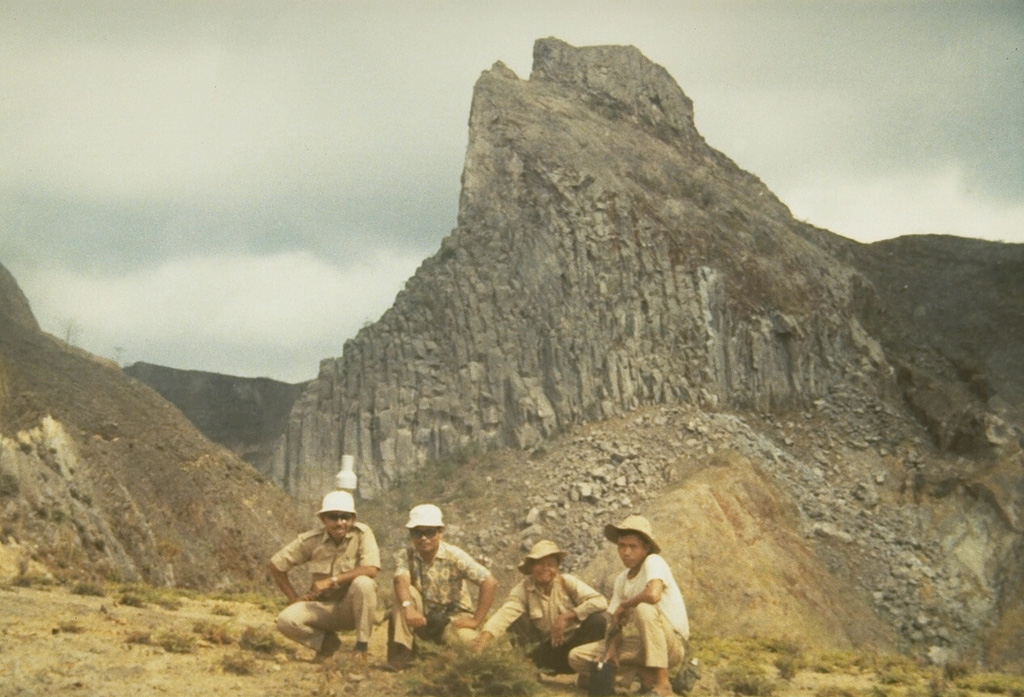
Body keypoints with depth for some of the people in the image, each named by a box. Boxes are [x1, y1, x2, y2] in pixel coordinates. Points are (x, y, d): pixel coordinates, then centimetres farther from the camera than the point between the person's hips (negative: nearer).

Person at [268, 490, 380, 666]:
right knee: (286, 620, -24)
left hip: (352, 607, -2)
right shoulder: (311, 540, -6)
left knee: (363, 583, -35)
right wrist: (293, 598, -2)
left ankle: (361, 647, -16)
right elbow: (275, 565, 2)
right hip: (323, 607, 2)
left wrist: (331, 581, -26)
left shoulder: (362, 534, -13)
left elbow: (371, 569, -27)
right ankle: (326, 642, 7)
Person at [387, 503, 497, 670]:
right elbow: (401, 581, -31)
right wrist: (408, 606, -52)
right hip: (423, 620, 2)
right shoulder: (406, 556, -10)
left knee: (465, 639, -34)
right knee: (405, 593, -25)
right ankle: (400, 651, -24)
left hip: (454, 617, -1)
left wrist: (475, 621, -24)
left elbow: (490, 582, -22)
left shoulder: (454, 556, -16)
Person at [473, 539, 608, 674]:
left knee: (597, 619, -24)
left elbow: (600, 601, -19)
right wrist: (484, 636, -46)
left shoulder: (567, 582, -8)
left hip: (574, 644, 0)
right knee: (516, 619, -18)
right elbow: (505, 613, -26)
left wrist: (567, 616, -27)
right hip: (548, 649, 0)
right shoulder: (523, 589, -8)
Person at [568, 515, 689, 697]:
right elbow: (616, 621, 8)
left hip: (673, 644, -7)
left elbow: (653, 595, -35)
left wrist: (624, 605, -16)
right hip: (642, 644, 7)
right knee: (576, 657, -3)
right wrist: (612, 648, -14)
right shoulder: (621, 580, 9)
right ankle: (647, 677, -5)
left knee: (644, 608, -37)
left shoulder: (653, 562, -13)